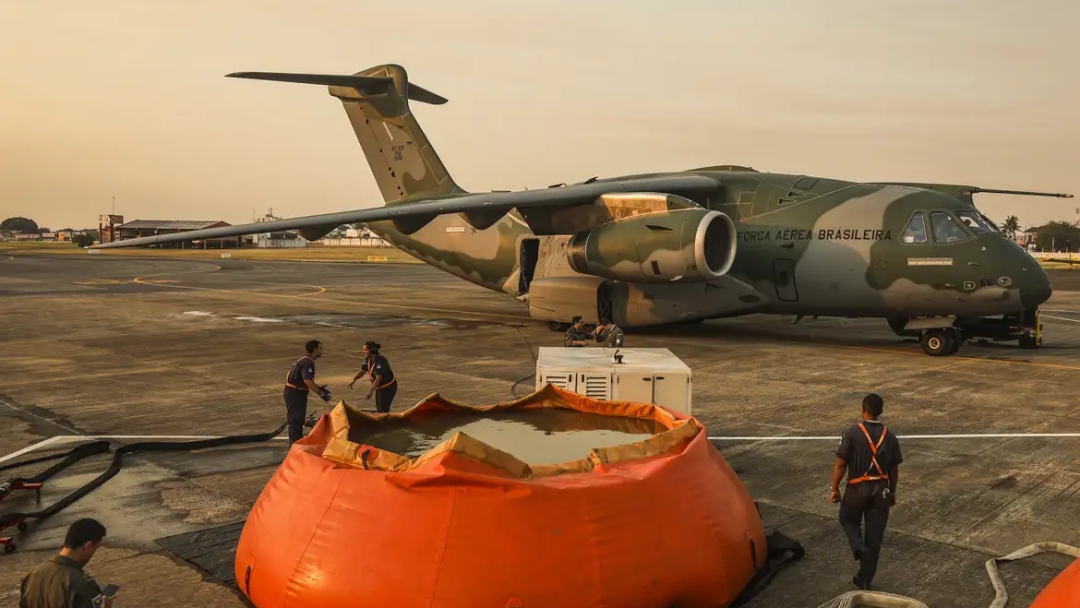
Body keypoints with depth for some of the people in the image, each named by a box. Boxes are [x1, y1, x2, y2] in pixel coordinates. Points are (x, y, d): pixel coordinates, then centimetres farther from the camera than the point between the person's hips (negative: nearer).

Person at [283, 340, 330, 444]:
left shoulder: (305, 360, 13)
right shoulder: (307, 362, -19)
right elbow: (307, 380, -30)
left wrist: (318, 388, 17)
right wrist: (320, 393, -27)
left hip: (297, 392, 10)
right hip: (294, 393, -10)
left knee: (298, 420, 19)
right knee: (295, 420, -7)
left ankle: (298, 443, 29)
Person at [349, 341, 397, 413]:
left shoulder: (380, 361, -30)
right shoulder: (368, 358, -4)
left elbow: (379, 378, -36)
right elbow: (362, 371, -4)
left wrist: (370, 391, -43)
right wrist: (353, 380, -22)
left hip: (388, 387, -9)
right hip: (380, 387, 9)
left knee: (383, 411, -7)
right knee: (379, 410, 14)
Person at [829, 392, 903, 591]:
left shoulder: (852, 433, -14)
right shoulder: (889, 437, -3)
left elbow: (840, 464, -12)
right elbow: (894, 469, 4)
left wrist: (834, 488, -1)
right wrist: (892, 492, 18)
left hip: (857, 488, -3)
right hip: (881, 489, 3)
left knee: (848, 519, 24)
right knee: (874, 536, 11)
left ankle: (858, 547, -5)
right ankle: (865, 580, 17)